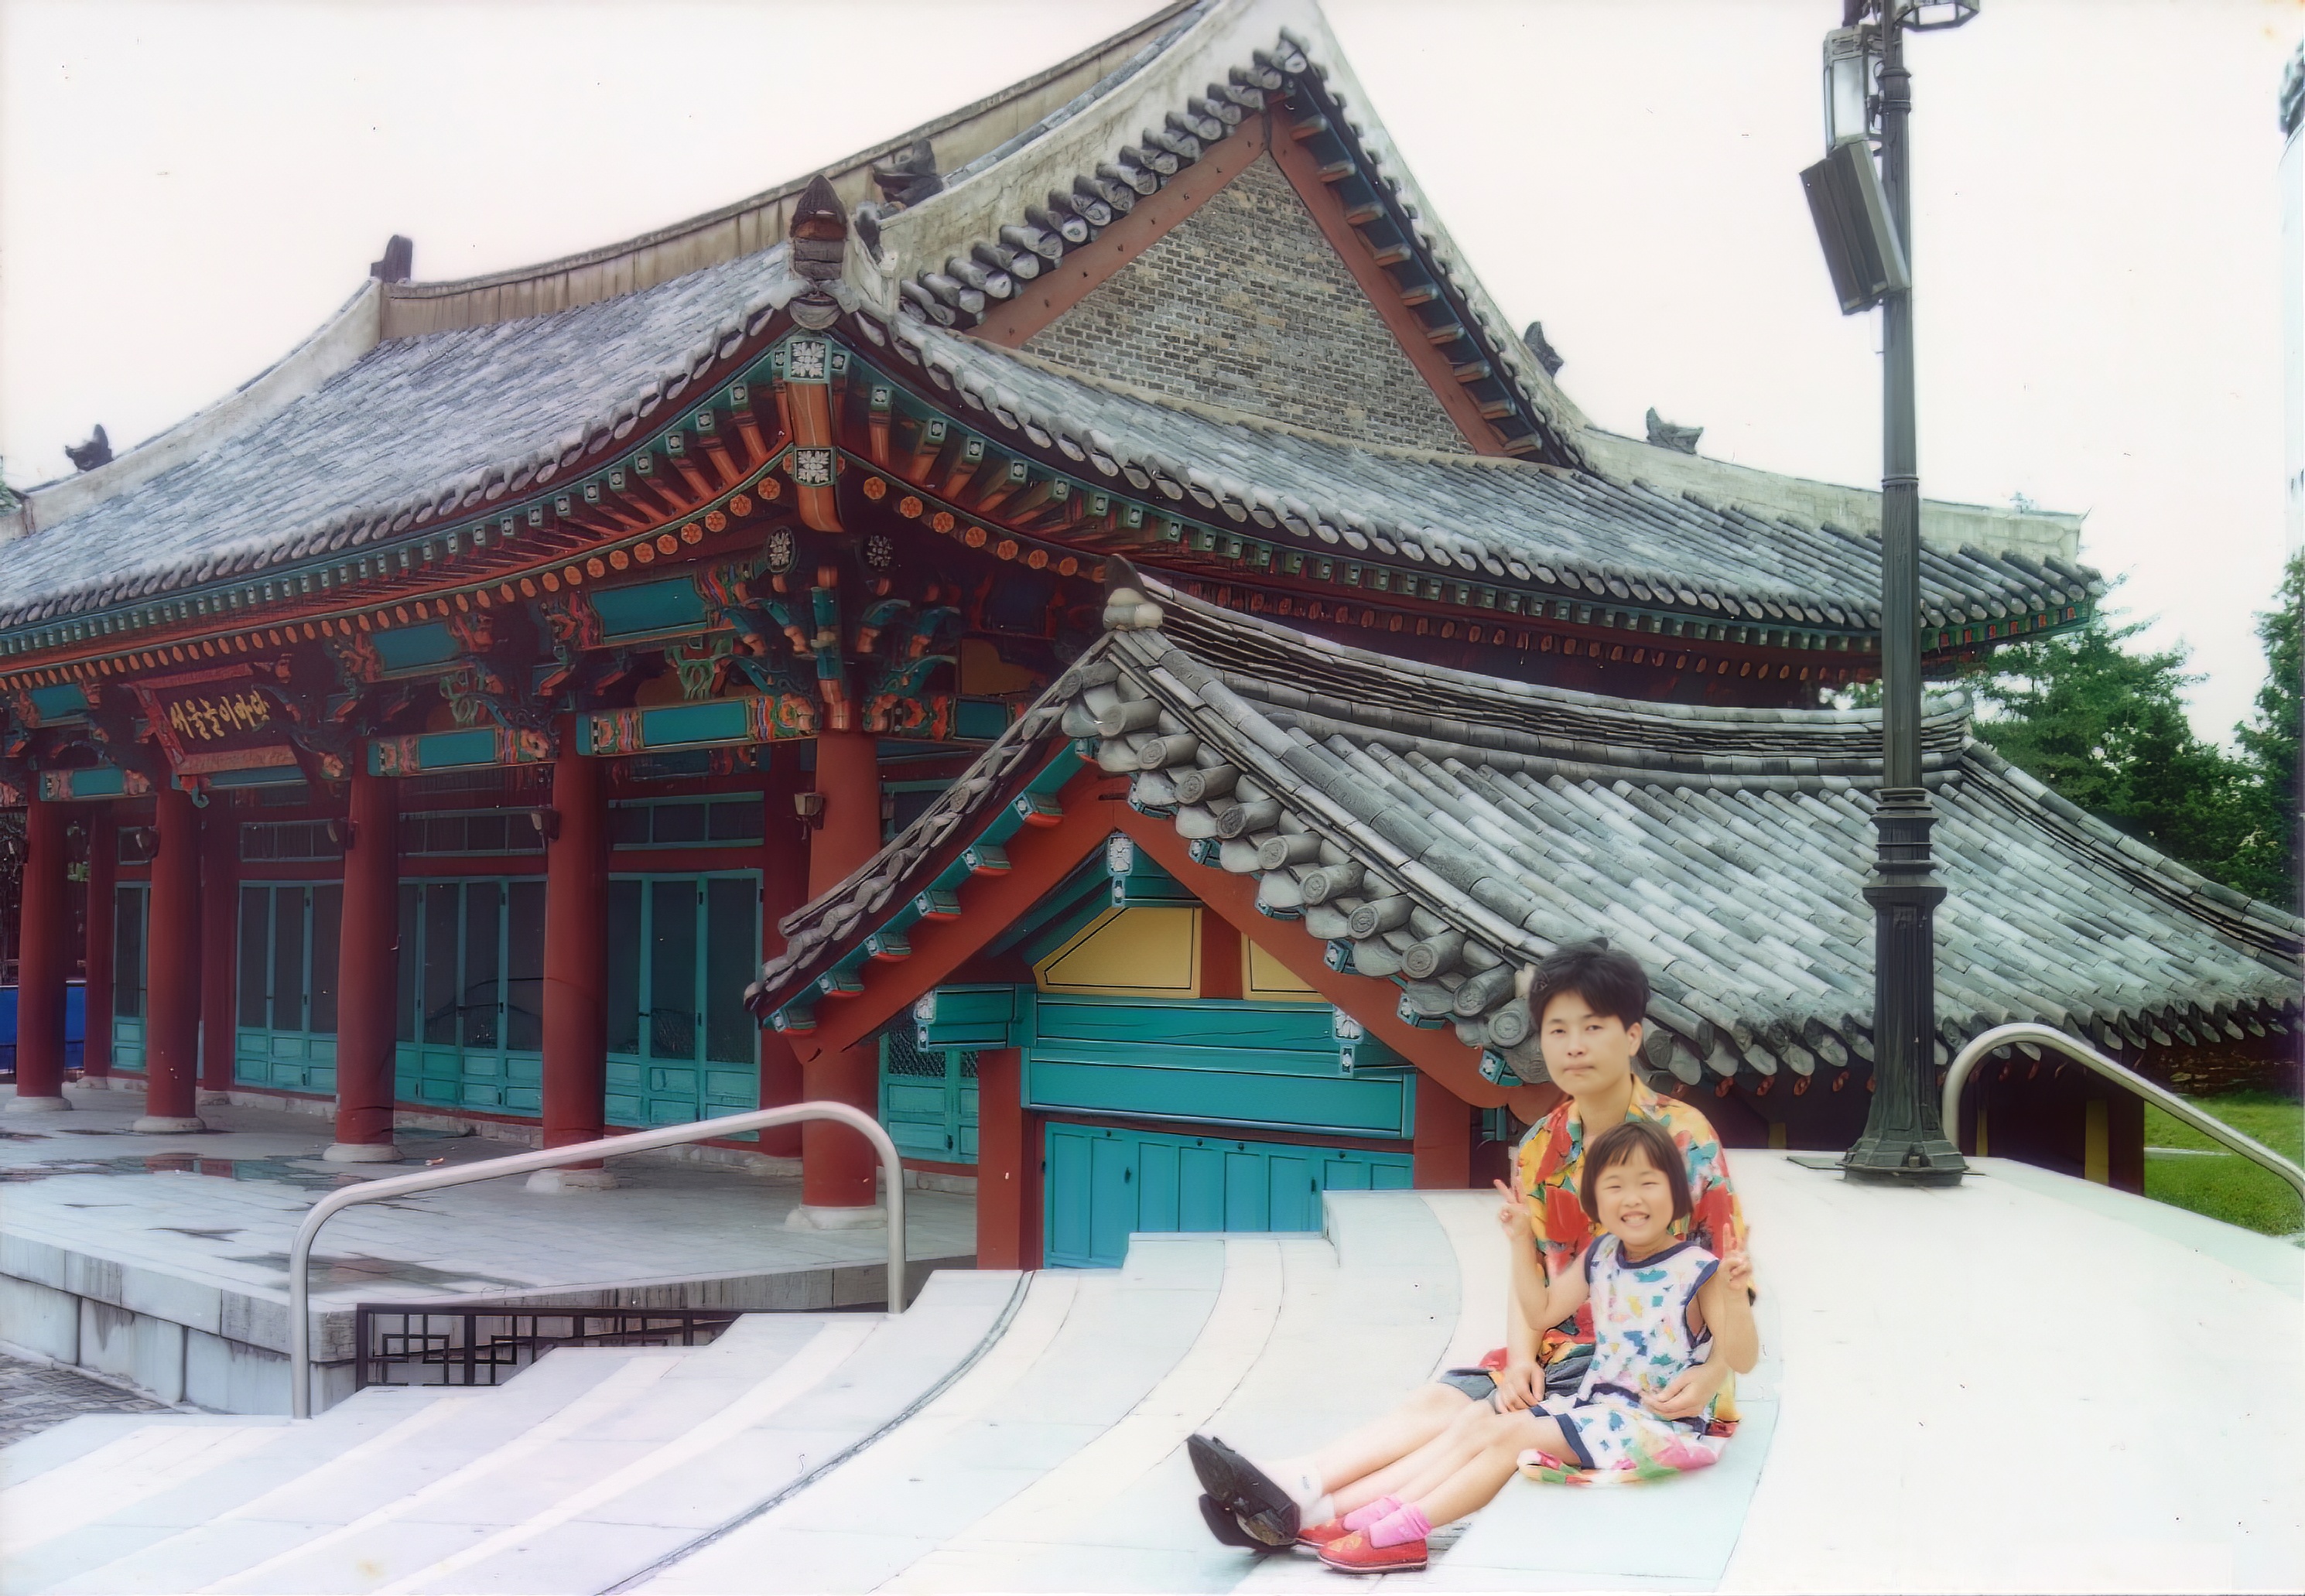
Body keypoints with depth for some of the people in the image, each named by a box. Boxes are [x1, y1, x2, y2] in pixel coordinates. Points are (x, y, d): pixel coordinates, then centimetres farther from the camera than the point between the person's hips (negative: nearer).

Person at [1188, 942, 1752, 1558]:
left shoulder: (1684, 1137, -10)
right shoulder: (1540, 1149, 6)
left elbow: (1730, 1275, -11)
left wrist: (1712, 1375, -25)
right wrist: (1520, 1358, -11)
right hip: (1565, 1346, 6)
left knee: (1490, 1423, -25)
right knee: (1441, 1400, -17)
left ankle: (1312, 1511, -39)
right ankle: (1288, 1484, -34)